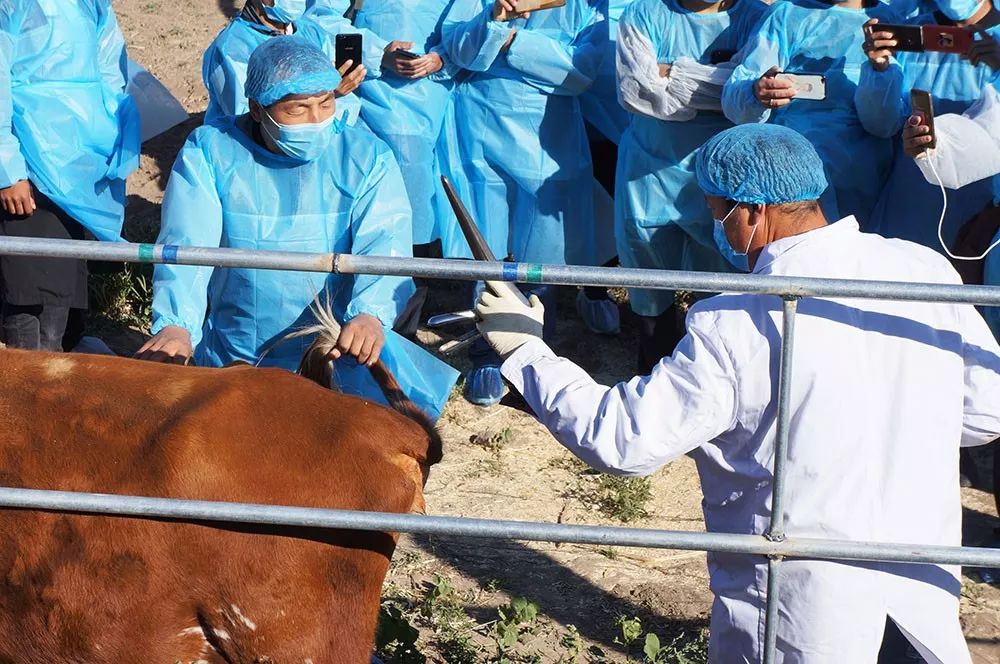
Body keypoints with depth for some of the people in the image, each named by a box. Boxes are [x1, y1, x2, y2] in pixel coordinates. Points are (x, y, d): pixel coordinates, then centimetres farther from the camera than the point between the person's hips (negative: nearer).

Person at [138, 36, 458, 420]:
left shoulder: (367, 158, -1)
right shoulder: (209, 152, -1)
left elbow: (384, 245, -16)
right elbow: (186, 245, -14)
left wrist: (370, 314, -39)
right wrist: (176, 324, -35)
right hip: (230, 357, 0)